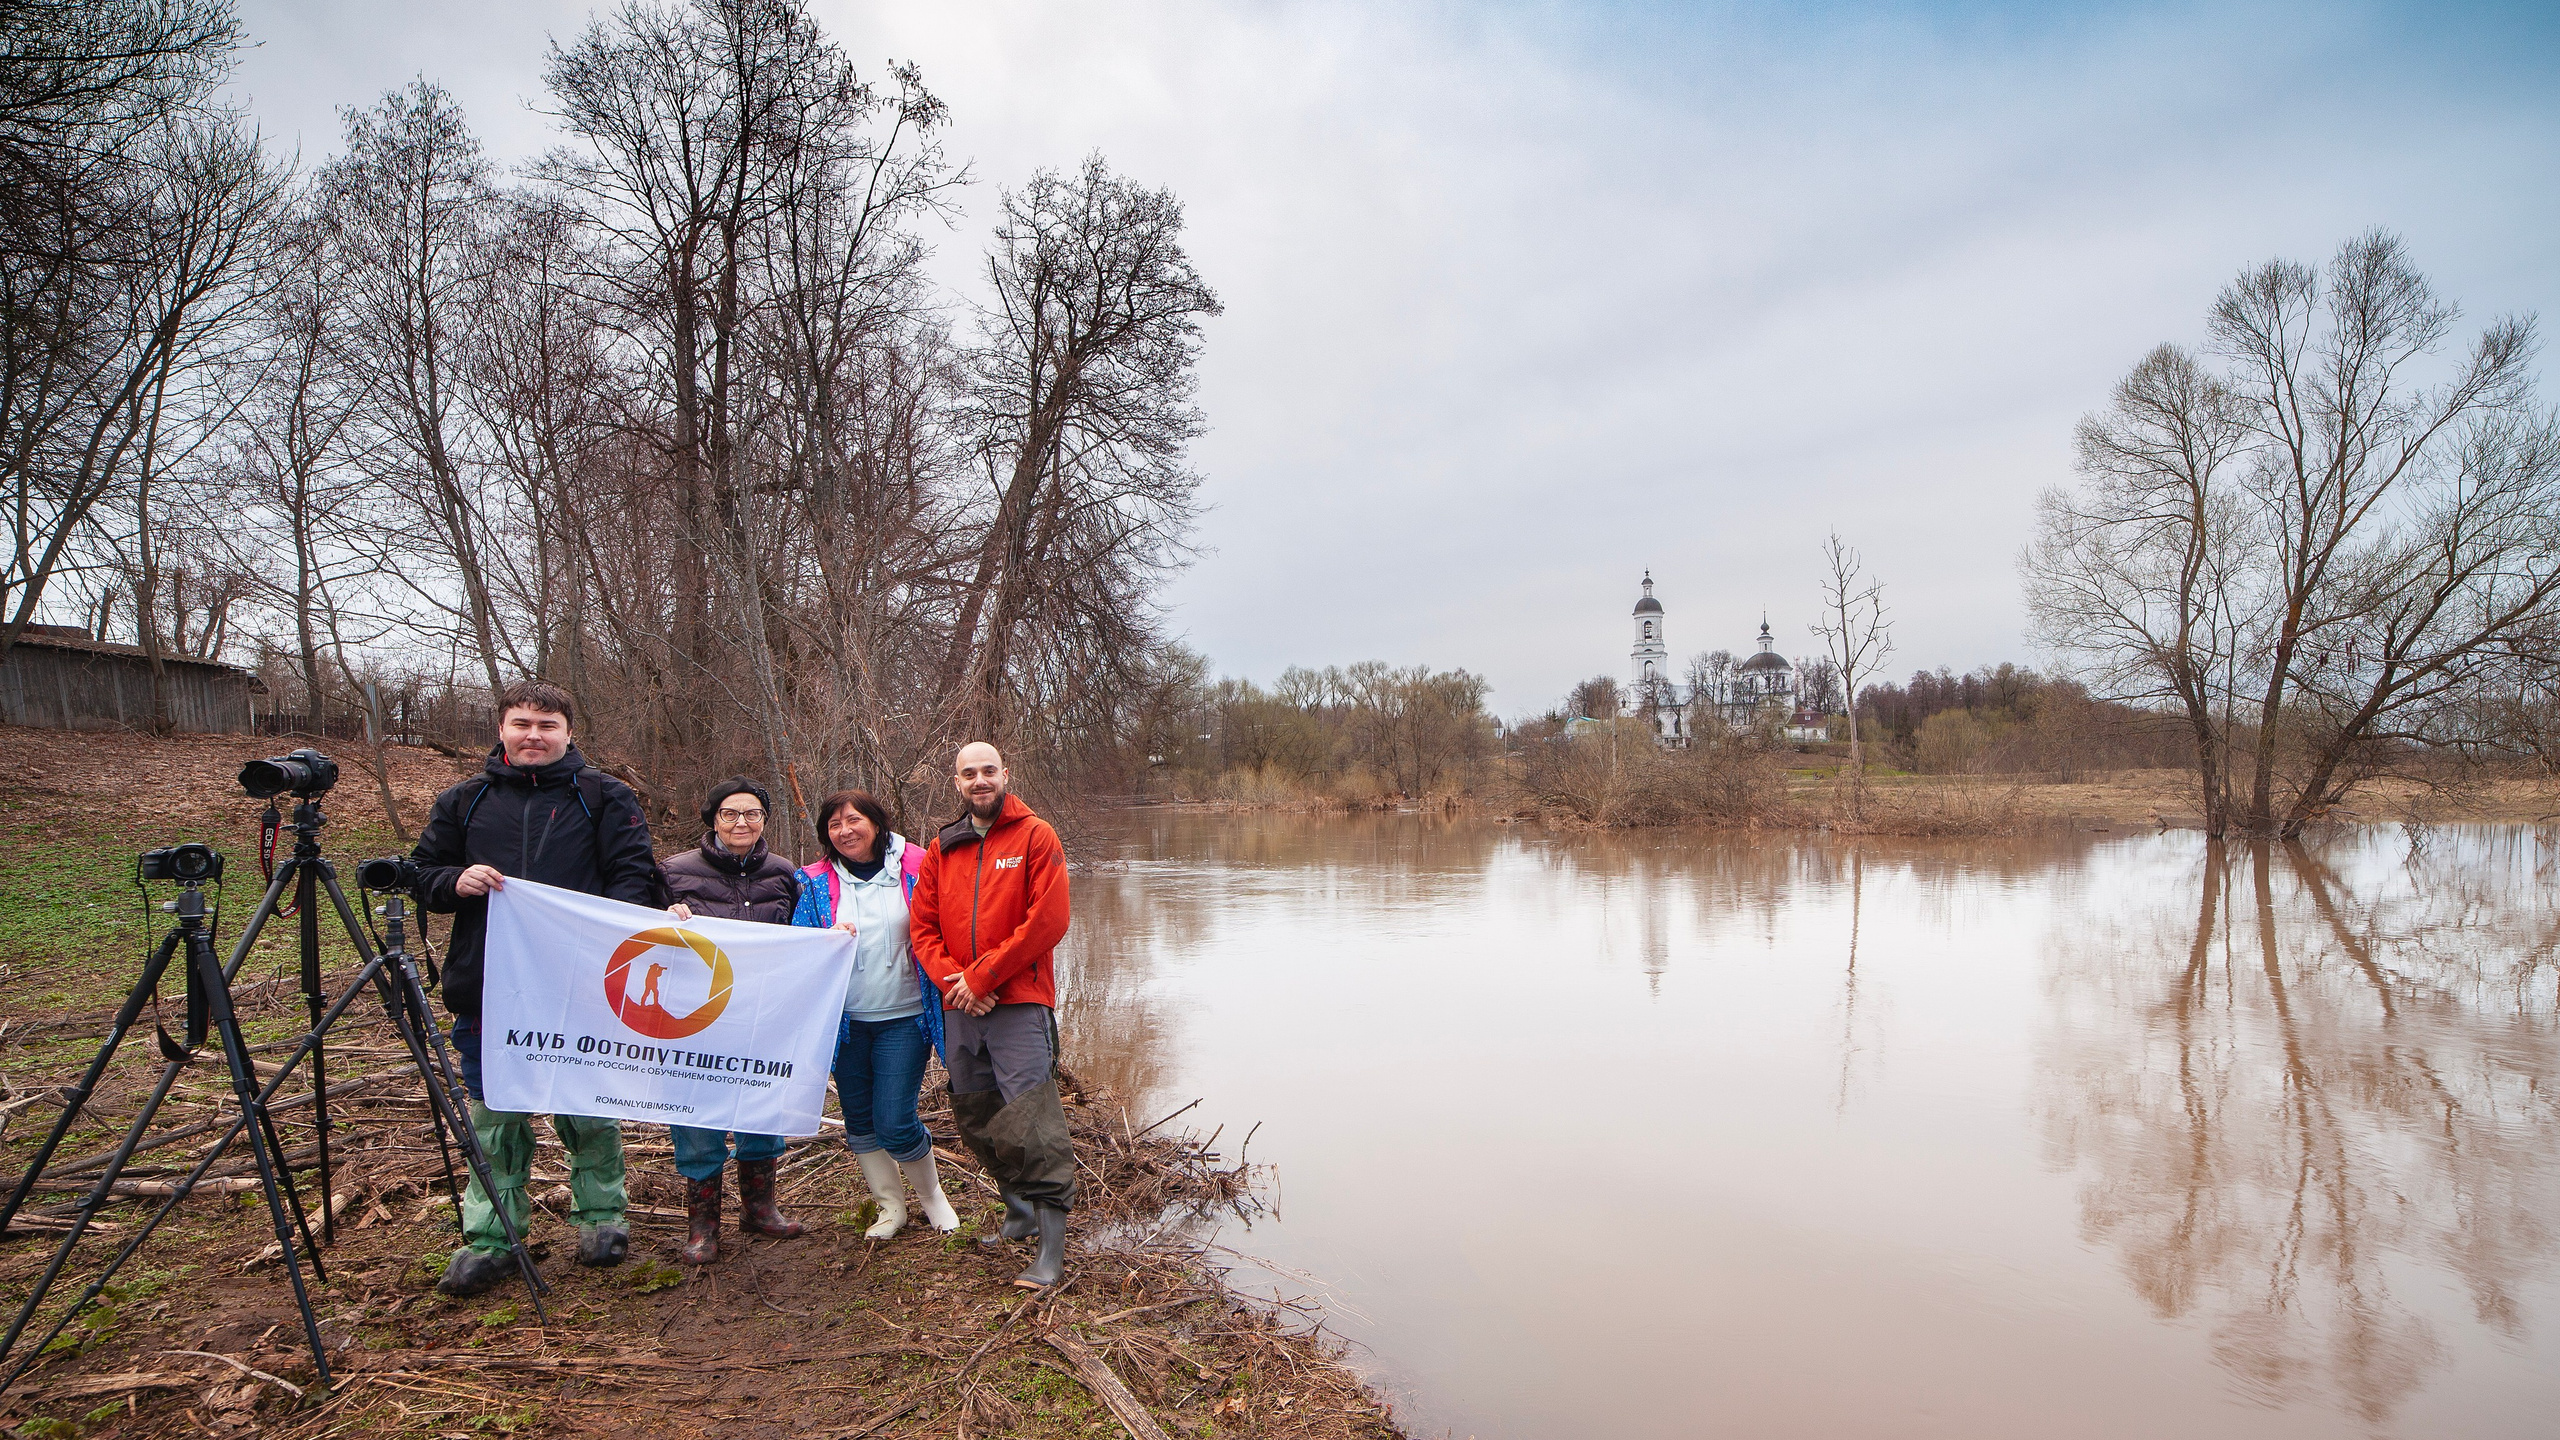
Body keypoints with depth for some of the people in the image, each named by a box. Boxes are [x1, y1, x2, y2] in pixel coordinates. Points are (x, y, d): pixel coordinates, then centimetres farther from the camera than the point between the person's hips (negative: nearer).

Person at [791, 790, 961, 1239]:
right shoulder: (817, 882, 2)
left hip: (904, 1018, -3)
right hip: (846, 1020, 4)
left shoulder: (916, 868, -5)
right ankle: (891, 1206, 33)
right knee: (859, 1120, 12)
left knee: (894, 1123, -7)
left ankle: (932, 1197, 20)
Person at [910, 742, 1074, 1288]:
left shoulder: (1035, 837, -2)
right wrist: (951, 980, -8)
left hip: (1019, 1002, -6)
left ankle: (1052, 1250, -5)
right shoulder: (942, 849, 13)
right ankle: (1020, 1214, 33)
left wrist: (981, 976, -12)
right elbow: (923, 927, 10)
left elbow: (1047, 921, -11)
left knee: (1031, 1128, -10)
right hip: (959, 1008, 6)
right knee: (979, 1122, 14)